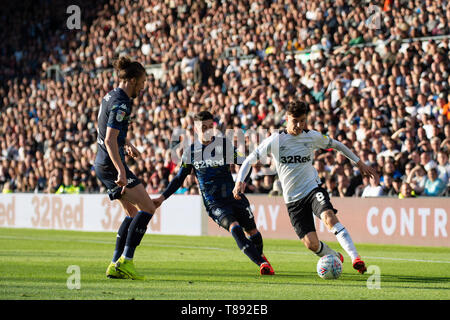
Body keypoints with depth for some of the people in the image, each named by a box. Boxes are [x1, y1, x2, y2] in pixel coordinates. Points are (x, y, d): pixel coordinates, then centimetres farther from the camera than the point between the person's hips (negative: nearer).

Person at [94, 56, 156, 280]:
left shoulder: (111, 97, 13)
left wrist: (127, 144, 35)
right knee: (147, 208, -10)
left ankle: (116, 265, 12)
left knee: (133, 213, 15)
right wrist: (121, 171, -28)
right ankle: (125, 261, -13)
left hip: (102, 164, 10)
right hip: (111, 165, -10)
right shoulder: (120, 103, -18)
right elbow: (110, 140, -25)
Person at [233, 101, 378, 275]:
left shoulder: (312, 136, 0)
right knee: (311, 243, -10)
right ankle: (336, 257, 22)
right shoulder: (275, 140, -6)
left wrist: (359, 163, 22)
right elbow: (250, 159, -3)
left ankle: (355, 258, -35)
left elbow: (336, 145, 18)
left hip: (313, 188, 0)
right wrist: (239, 181, -18)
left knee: (329, 216, -32)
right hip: (293, 200, 0)